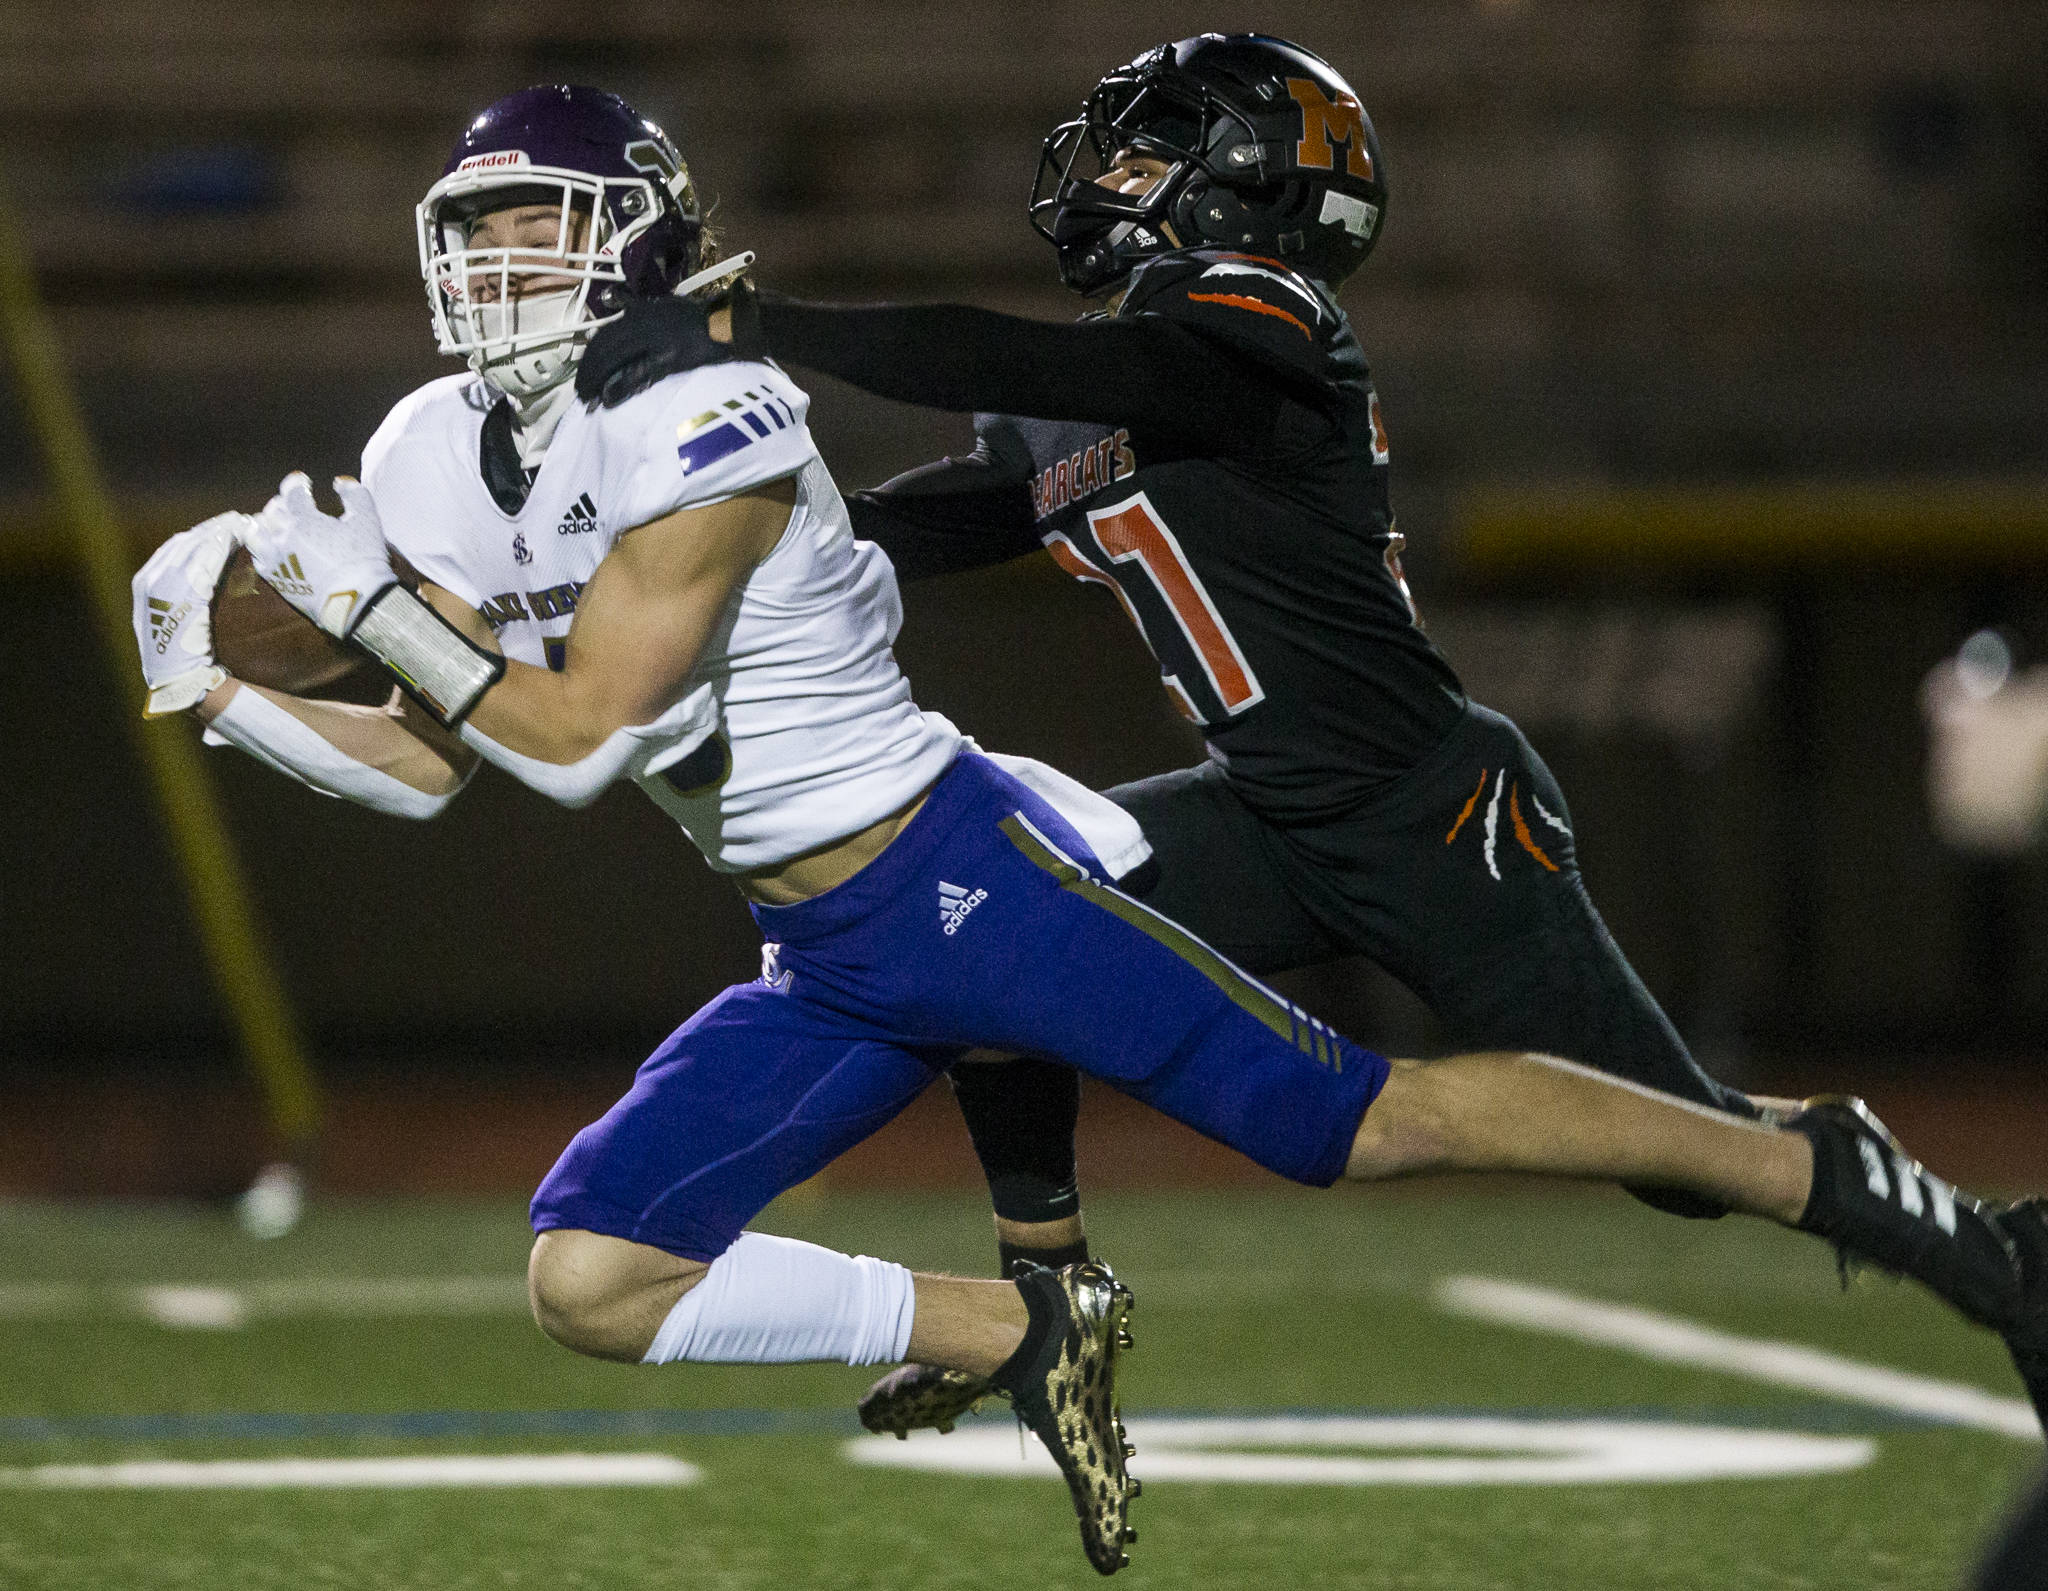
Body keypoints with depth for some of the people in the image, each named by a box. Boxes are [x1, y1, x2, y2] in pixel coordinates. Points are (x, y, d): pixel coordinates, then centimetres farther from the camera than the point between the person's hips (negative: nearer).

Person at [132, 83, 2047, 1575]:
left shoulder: (700, 427, -19)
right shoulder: (441, 464, 7)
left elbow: (579, 734, -22)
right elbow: (430, 764, 14)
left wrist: (376, 609, -17)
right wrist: (222, 695, 4)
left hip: (971, 882, -8)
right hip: (827, 975, 8)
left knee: (1361, 1121, -8)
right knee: (589, 1277, -5)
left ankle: (1823, 1174, 4)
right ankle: (1019, 1337, 4)